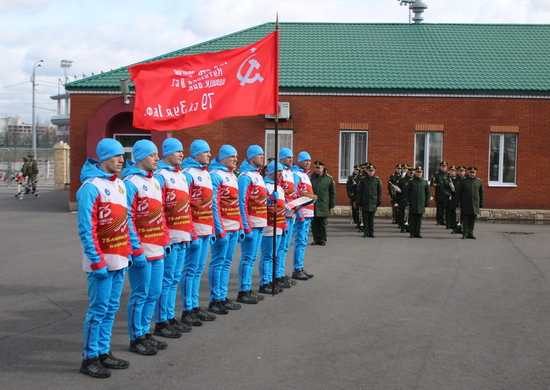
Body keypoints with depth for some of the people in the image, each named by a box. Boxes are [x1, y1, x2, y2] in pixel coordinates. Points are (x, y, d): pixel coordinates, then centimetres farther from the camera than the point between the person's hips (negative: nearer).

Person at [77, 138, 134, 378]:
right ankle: (89, 358, 12)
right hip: (102, 261, -8)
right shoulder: (91, 186, -13)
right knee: (99, 309, -1)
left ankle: (103, 352, 25)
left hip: (119, 259, 8)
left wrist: (135, 249, 12)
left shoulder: (119, 184, 12)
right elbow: (86, 228, -17)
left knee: (112, 308, 13)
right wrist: (97, 261, -18)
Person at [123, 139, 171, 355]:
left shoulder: (154, 181, 14)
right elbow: (128, 220, -16)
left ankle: (145, 332, 28)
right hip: (141, 252, -8)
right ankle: (136, 339, 15)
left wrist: (166, 240, 14)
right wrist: (137, 251, -17)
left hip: (157, 250, 8)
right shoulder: (131, 182, -12)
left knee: (154, 293, 14)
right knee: (140, 295, 2)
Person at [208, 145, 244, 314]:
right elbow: (214, 204, -14)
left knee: (227, 262, 12)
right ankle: (214, 300, 5)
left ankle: (223, 297, 19)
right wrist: (220, 230, -17)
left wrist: (240, 227, 15)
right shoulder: (215, 175, -9)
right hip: (222, 228, -8)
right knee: (218, 263, -2)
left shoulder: (232, 176, 17)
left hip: (234, 228, 8)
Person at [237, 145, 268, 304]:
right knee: (247, 258, -5)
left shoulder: (258, 176, 17)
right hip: (251, 224, -9)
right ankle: (243, 292, 2)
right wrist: (247, 228, -20)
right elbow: (242, 203, -16)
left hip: (260, 224, 9)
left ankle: (248, 289, 19)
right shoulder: (245, 176, -11)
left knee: (252, 258, 12)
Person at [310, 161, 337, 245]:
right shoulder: (310, 178, 5)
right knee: (314, 224, 3)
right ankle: (316, 239, 12)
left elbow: (333, 193, 7)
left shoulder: (329, 179, 2)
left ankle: (322, 240, 12)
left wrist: (332, 205, 3)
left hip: (324, 206, -1)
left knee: (323, 224, 2)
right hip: (312, 206, 1)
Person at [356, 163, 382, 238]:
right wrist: (359, 202, 1)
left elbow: (379, 191, 7)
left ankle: (371, 232, 10)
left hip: (373, 202, 0)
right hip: (365, 202, 0)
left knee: (372, 218, 3)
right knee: (365, 218, 4)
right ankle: (366, 232, 11)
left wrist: (379, 201, 3)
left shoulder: (377, 179, 3)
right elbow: (359, 191, 5)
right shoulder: (363, 180, 3)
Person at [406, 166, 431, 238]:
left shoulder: (425, 181, 7)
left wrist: (427, 202, 5)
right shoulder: (411, 181, 1)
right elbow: (407, 192, 3)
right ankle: (412, 233, 7)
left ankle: (418, 233, 12)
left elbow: (427, 193, 11)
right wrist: (407, 202, -3)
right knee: (412, 219, 1)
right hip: (412, 204, -2)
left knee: (419, 219, 6)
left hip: (421, 204, 2)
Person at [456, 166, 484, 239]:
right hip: (465, 205, -2)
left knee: (472, 220, 6)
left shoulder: (479, 182, 8)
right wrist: (458, 202, -1)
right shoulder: (463, 181, 2)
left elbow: (481, 193, 14)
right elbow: (458, 192, 5)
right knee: (465, 220, 0)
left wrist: (481, 203, 9)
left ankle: (470, 233, 15)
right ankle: (465, 234, 6)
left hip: (475, 205, 2)